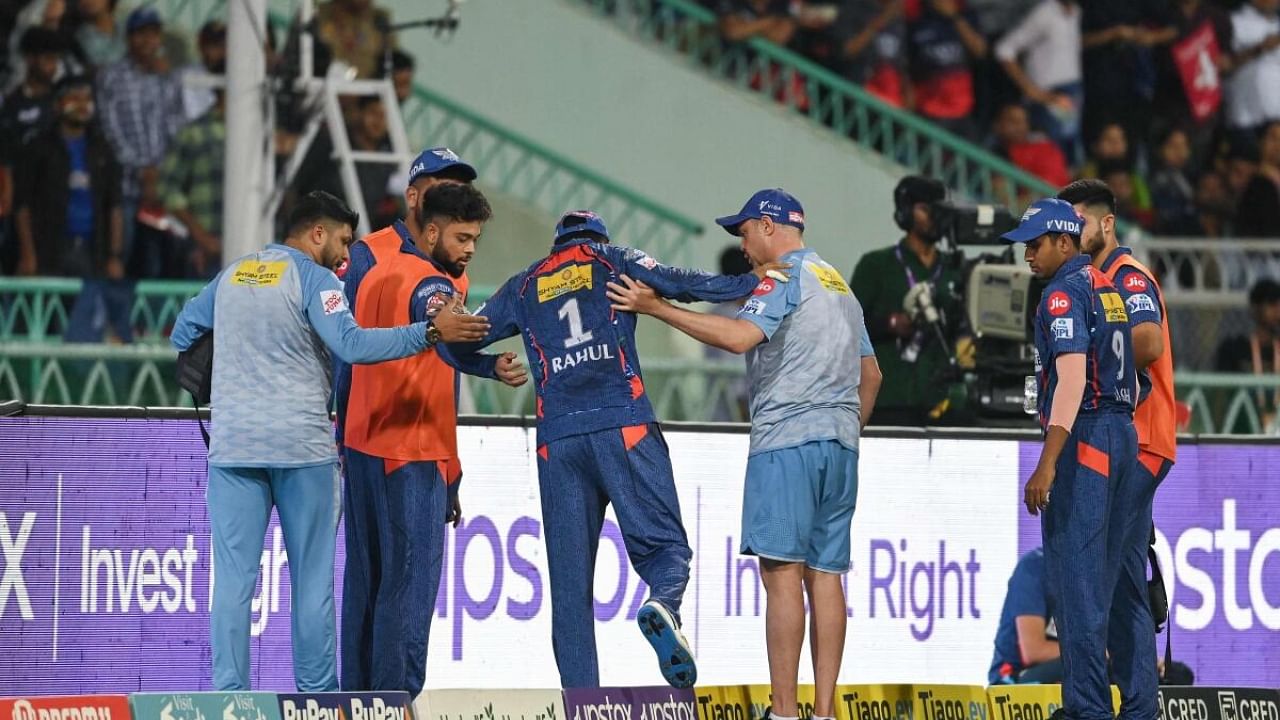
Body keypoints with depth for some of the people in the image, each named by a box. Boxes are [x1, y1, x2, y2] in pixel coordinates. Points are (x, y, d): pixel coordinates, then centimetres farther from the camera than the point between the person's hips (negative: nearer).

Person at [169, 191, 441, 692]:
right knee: (312, 577, 5)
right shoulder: (314, 279, -5)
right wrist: (428, 333, -21)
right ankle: (317, 691, 7)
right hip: (302, 448, -4)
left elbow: (182, 335, 24)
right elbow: (350, 344, -19)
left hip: (232, 445, 4)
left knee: (234, 576, 1)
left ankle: (228, 693, -4)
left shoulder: (231, 277, 14)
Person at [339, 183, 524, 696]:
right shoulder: (433, 284, -14)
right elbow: (450, 347, -36)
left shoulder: (378, 263, 12)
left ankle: (357, 691, 14)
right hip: (414, 455, -9)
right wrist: (493, 367, -50)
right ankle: (397, 697, -11)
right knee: (411, 579, -7)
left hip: (362, 445, 9)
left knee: (367, 574, 11)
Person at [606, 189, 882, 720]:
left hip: (787, 439, -9)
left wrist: (655, 308, -17)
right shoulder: (840, 286, 23)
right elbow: (870, 375, 26)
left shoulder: (787, 275, -5)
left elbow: (740, 336, -20)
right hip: (839, 446, 9)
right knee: (825, 574, 5)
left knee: (782, 571, -11)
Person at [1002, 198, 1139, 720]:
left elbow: (1072, 379, -22)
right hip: (1124, 436, 9)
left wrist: (1048, 463, -26)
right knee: (1103, 580, 12)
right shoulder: (1108, 289, 17)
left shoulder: (1063, 292, -11)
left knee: (1074, 582, -8)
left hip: (1083, 438, -9)